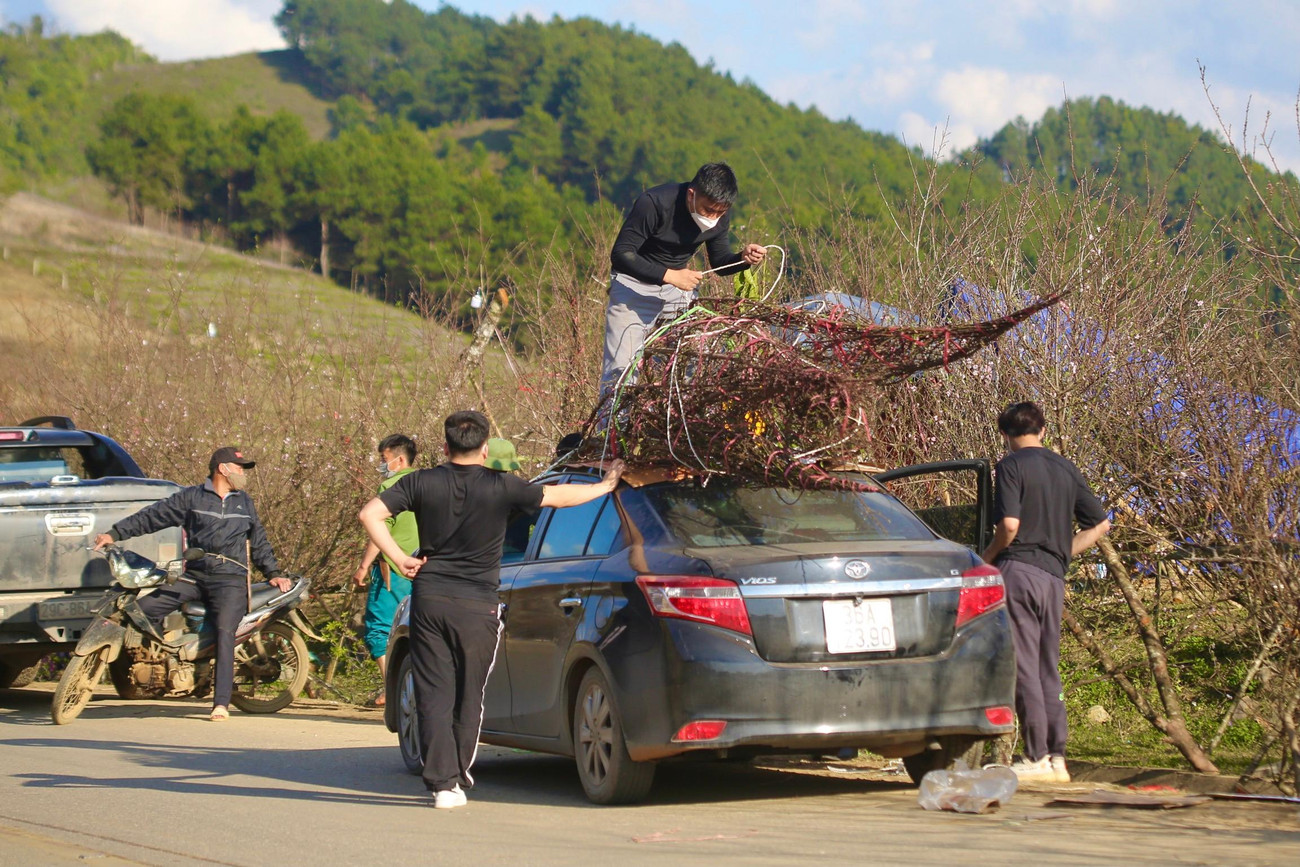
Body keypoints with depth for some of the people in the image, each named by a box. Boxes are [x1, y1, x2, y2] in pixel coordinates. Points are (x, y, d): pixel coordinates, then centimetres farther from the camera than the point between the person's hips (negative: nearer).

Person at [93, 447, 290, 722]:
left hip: (230, 578, 0)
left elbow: (258, 542, 26)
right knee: (141, 611, -14)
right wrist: (115, 534, 0)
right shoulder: (191, 497, 9)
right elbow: (153, 516, 5)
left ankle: (221, 703, -25)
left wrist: (273, 573, 18)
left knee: (224, 632, -21)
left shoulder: (244, 502, 19)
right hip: (193, 575, 0)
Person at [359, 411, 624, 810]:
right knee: (468, 696, 12)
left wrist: (400, 559, -2)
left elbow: (370, 514, -5)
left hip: (429, 598, 1)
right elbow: (557, 496, 5)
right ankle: (457, 776, 19)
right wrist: (606, 485, 20)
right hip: (476, 605, -1)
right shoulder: (500, 487, -5)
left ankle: (443, 782, -5)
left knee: (434, 695, 2)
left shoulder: (422, 482, 1)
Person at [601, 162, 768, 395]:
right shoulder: (654, 203, -28)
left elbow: (719, 262, 3)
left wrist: (743, 259, -20)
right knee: (621, 367, -10)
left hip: (679, 282, 5)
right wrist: (669, 275, -35)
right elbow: (620, 255, -27)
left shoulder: (720, 213, -10)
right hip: (635, 283, -5)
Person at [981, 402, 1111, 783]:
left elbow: (1009, 525, -16)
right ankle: (1057, 758, 10)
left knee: (1023, 666, -5)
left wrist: (985, 559, -1)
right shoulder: (1066, 469, 15)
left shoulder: (1012, 465, -4)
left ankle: (1036, 758, -7)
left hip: (1018, 570, -6)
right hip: (1054, 577, 6)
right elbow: (1100, 524, 15)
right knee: (1048, 669, 11)